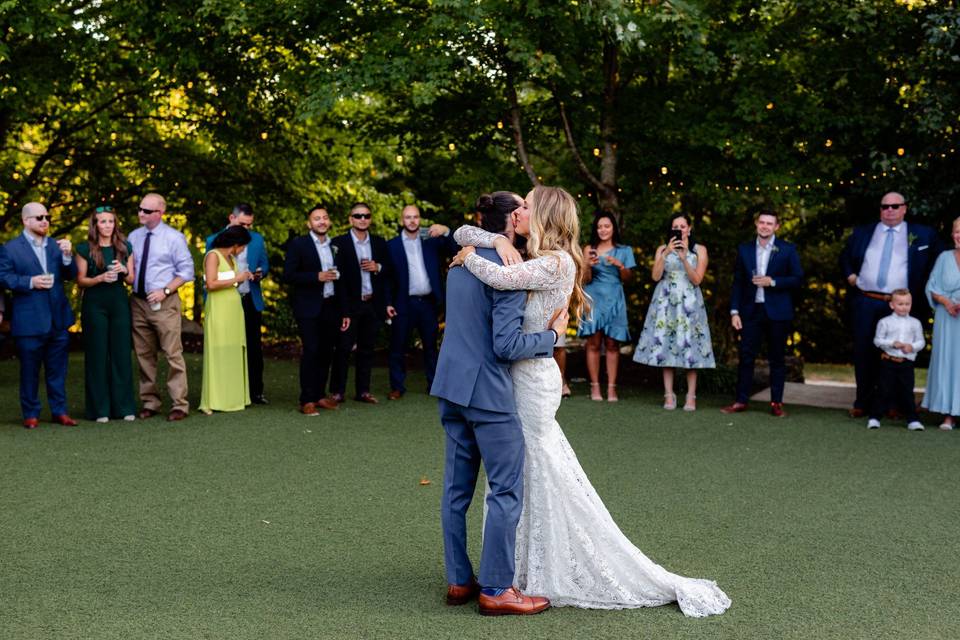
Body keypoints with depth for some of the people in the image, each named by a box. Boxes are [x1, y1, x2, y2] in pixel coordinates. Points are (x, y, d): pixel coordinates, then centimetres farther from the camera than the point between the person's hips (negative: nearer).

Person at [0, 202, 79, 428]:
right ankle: (30, 414, 15)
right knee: (29, 370, 5)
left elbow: (70, 275, 8)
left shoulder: (56, 245, 11)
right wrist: (30, 282, -19)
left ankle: (59, 411, 17)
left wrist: (68, 255, -10)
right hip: (30, 322, -4)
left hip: (58, 319, 4)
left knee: (57, 369, 10)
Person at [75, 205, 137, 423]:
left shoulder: (125, 247, 9)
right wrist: (101, 278, -16)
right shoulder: (85, 249, 1)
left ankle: (124, 407, 8)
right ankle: (100, 409, 5)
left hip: (119, 303, 2)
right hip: (94, 305, -2)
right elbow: (80, 281, 1)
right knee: (97, 355, -1)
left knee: (121, 354, 1)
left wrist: (124, 271, -10)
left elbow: (131, 280, 11)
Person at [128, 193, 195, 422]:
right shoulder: (133, 236, 10)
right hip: (138, 302, 5)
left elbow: (186, 271, -3)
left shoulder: (174, 237, -3)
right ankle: (150, 402, 19)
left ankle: (179, 405, -1)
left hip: (164, 303, -5)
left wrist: (165, 291, -12)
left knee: (173, 355, -5)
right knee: (144, 355, 9)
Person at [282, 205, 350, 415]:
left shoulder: (335, 246, 12)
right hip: (309, 308, -5)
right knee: (310, 351, -9)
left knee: (326, 353, 6)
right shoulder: (298, 245, -2)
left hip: (330, 307, 5)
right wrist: (317, 276, -19)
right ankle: (307, 400, -5)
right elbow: (288, 276, -9)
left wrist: (344, 311, 15)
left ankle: (320, 394, 17)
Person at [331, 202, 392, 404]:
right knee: (343, 348, -2)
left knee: (367, 348, 9)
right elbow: (337, 273, -9)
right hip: (349, 304, -4)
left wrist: (378, 267, -8)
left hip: (373, 303, 4)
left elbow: (389, 271, 14)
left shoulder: (379, 243, 10)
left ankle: (363, 390, 16)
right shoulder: (340, 243, -3)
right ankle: (337, 391, 6)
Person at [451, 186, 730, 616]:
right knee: (521, 478, 16)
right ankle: (534, 573, 28)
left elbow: (501, 278, -32)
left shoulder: (556, 262, -16)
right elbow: (463, 234, 9)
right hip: (516, 376, 9)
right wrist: (499, 241, -9)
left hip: (531, 377, -9)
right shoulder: (528, 260, 8)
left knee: (551, 482, -1)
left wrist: (471, 256, -13)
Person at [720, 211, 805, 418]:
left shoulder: (788, 249, 2)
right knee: (746, 356, 1)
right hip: (751, 311, 2)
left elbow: (798, 279, -1)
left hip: (777, 313, -2)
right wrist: (734, 311, 1)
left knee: (777, 358, 4)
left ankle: (776, 403, 9)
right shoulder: (744, 249, 8)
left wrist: (773, 282, -14)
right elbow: (738, 282, 8)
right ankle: (741, 400, 7)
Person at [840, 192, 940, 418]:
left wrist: (924, 288, 1)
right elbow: (845, 257, 23)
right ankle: (862, 403, 13)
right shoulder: (862, 233, 12)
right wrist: (850, 275, 6)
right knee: (863, 352, 4)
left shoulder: (923, 235, 6)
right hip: (865, 303, 2)